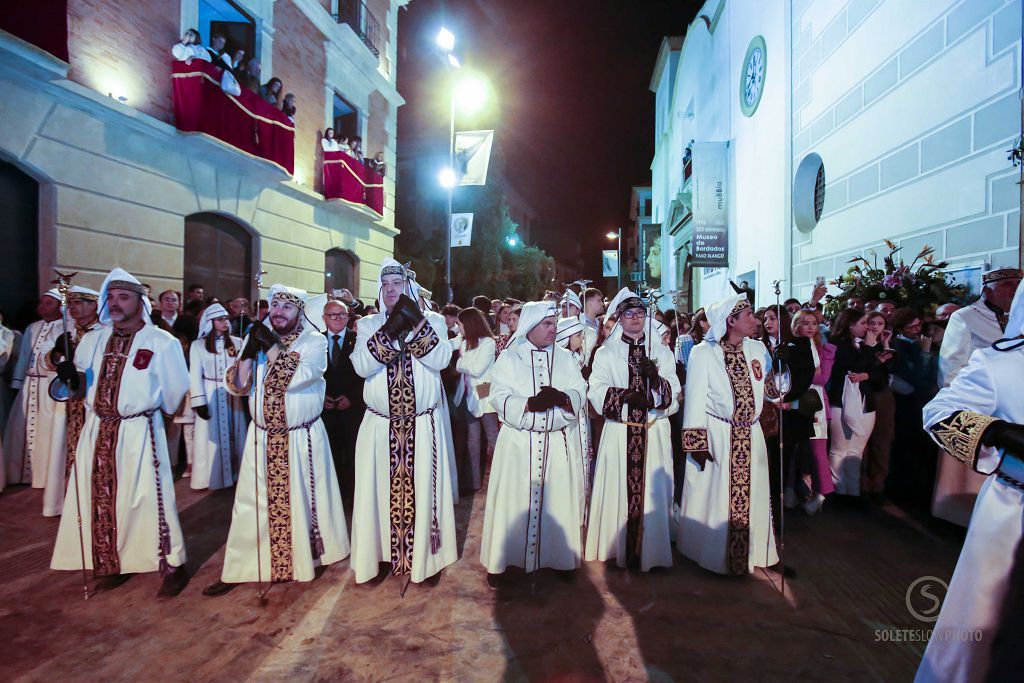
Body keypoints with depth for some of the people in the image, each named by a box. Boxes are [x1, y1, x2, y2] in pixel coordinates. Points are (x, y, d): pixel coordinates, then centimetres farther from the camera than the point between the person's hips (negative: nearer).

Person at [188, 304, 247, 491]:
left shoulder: (236, 342, 6)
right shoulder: (198, 345, -1)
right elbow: (195, 375, -4)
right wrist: (199, 401, -11)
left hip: (232, 394, 2)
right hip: (210, 395, -2)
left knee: (234, 434, 7)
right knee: (212, 436, 4)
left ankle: (234, 473, 17)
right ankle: (212, 476, 14)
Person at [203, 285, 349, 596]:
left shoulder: (314, 341, -7)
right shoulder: (256, 338, 6)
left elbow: (296, 377, -23)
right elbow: (237, 386, 0)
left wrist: (270, 345, -19)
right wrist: (249, 352, -14)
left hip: (301, 439, -3)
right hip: (262, 438, 3)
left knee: (302, 499, 10)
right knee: (254, 503, 8)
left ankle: (307, 557, 32)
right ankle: (240, 568, 21)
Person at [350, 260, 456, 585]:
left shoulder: (432, 320, 2)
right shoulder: (368, 325, 5)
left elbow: (441, 360, -14)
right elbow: (361, 366, -12)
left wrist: (417, 323, -20)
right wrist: (389, 330, -21)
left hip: (423, 426, -1)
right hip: (380, 426, 1)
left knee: (420, 490, 6)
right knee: (380, 491, 8)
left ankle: (422, 555, 23)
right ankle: (380, 553, 26)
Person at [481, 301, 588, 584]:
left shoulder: (565, 357, 8)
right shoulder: (509, 358, 0)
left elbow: (579, 394, -1)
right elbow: (500, 397, -10)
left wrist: (562, 398, -23)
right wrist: (530, 403, -25)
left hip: (556, 442, 2)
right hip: (518, 442, -2)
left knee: (556, 500, 8)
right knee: (513, 501, 3)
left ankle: (558, 557, 25)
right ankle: (500, 560, 17)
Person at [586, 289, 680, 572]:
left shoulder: (661, 352, 12)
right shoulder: (606, 352, 6)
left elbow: (674, 395, 3)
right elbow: (597, 391, -6)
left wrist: (656, 379, -16)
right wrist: (624, 395, -21)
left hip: (655, 434, 2)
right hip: (618, 433, -1)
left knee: (653, 491, 4)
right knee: (618, 490, 2)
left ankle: (652, 548, 19)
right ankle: (616, 548, 17)